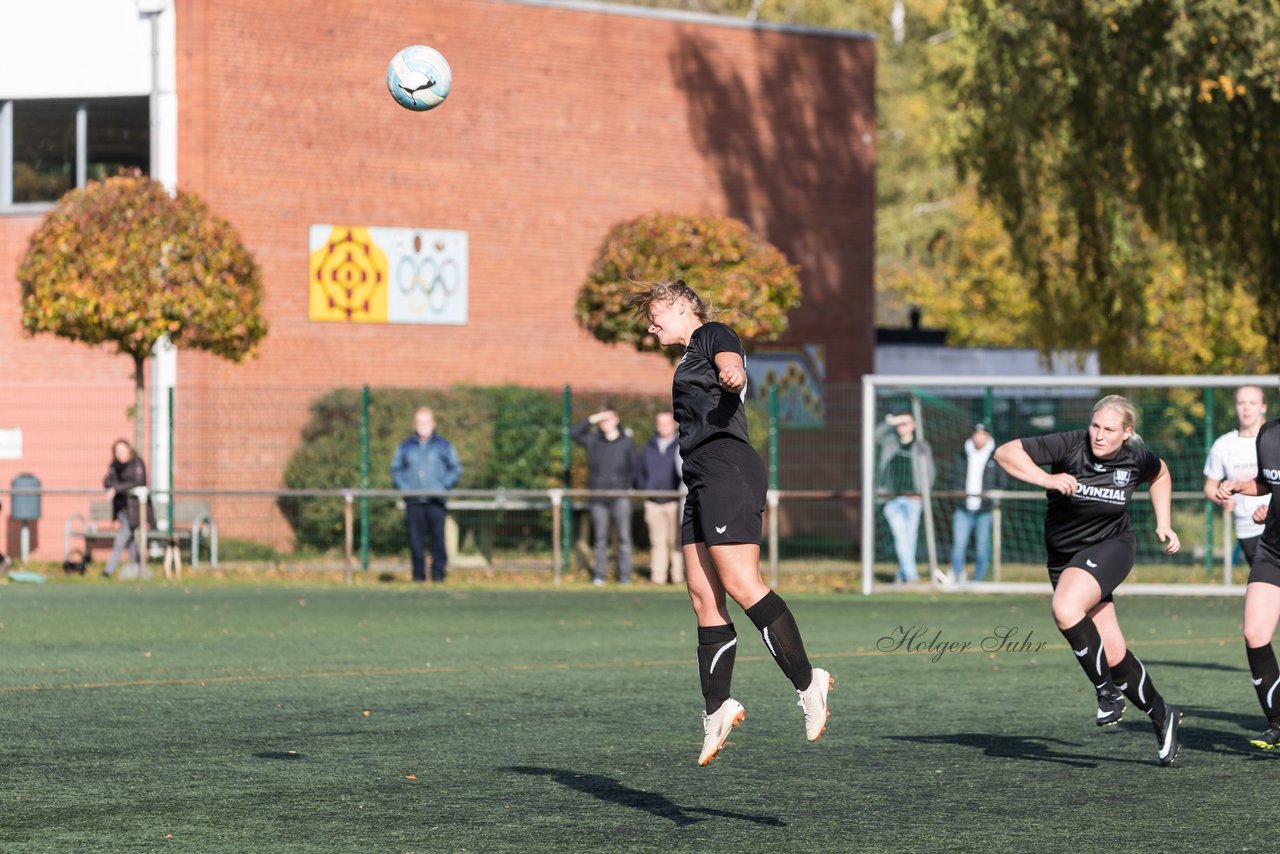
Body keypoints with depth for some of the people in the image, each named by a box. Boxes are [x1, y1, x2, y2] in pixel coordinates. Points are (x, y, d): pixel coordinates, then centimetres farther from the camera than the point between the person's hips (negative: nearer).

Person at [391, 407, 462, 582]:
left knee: (438, 535, -9)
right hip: (413, 500, 2)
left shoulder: (443, 445, 9)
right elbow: (396, 469, 17)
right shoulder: (406, 446, 13)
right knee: (415, 537, -2)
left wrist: (443, 487, -5)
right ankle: (418, 573, 3)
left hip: (436, 501, -2)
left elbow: (456, 469, 9)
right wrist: (403, 487, 1)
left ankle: (438, 573, -4)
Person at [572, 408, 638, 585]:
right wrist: (592, 419, -5)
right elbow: (574, 432, 0)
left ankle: (625, 574, -1)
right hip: (598, 496, 2)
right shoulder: (593, 441, 9)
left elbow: (633, 469, 9)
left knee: (624, 536, -4)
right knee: (600, 537, 5)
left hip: (620, 496, -2)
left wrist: (628, 487, -2)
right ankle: (599, 575, 9)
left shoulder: (627, 443, 5)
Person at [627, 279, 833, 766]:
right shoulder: (691, 359, 29)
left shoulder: (712, 336, 2)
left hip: (726, 470, -10)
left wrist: (731, 375, -42)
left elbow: (731, 363, -19)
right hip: (702, 482, 10)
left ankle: (806, 682, -20)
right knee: (704, 597, 3)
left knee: (740, 584, -18)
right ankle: (717, 708, 2)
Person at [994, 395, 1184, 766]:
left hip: (1111, 546, -2)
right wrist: (1046, 478, -32)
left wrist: (1163, 524, 9)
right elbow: (1005, 452, -20)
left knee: (1066, 609, -32)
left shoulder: (1136, 458, -10)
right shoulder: (1069, 446, -17)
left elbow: (1160, 474, 16)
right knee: (1113, 653, -1)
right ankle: (1161, 715, 19)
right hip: (1064, 553, 2)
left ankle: (1108, 690, -18)